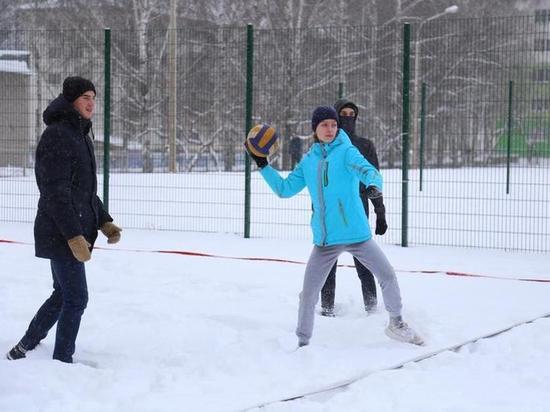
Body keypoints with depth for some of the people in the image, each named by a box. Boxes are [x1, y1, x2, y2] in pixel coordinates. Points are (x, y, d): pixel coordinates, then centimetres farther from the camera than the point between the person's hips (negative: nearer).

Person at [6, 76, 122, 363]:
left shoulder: (81, 137, 15)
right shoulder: (56, 135, -15)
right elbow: (56, 192, -21)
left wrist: (104, 222, 12)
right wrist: (74, 236, -24)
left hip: (73, 233, 10)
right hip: (62, 234, -10)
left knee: (63, 295, 17)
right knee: (76, 298, -4)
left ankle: (25, 347, 29)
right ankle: (62, 361, 6)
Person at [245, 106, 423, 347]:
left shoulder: (346, 152, -3)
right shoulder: (308, 162, 10)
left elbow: (367, 169, -22)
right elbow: (284, 189, 15)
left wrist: (374, 184, -44)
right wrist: (262, 165, 9)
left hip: (356, 233, -3)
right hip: (325, 239, 3)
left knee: (388, 276, -1)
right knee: (308, 293, 0)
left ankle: (396, 324, 21)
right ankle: (303, 342, 16)